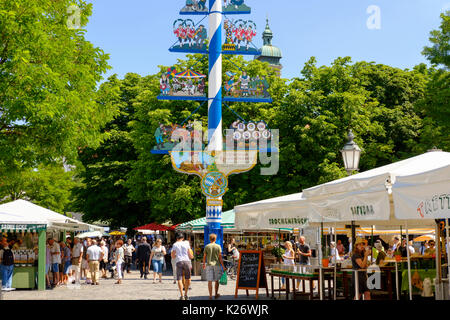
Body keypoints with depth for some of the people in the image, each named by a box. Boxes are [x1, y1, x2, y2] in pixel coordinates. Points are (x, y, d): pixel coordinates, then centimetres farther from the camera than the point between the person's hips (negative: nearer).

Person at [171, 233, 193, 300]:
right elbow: (190, 255, 7)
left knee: (179, 279, -1)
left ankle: (182, 296, -12)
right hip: (187, 261, 1)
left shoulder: (175, 244, 6)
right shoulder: (186, 243, 8)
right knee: (187, 279, 13)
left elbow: (173, 256, 7)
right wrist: (192, 256, 29)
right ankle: (186, 295, 16)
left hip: (179, 262, -1)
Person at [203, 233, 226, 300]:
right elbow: (220, 257, -3)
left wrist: (204, 264, 21)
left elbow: (204, 257, 5)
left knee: (210, 281, 1)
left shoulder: (207, 246, 1)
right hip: (216, 265, 0)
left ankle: (210, 296, -1)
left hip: (209, 265, 0)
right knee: (216, 280, 13)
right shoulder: (218, 246, -1)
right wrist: (223, 266, 2)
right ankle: (216, 294, 22)